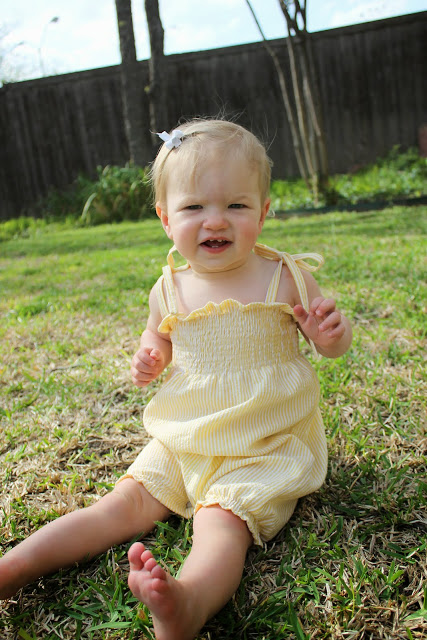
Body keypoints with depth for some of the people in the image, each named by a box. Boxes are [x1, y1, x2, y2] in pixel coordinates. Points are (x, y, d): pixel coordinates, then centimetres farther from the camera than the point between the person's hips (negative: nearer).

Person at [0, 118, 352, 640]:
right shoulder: (170, 291, -2)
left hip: (266, 446, -3)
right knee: (124, 503, -3)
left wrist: (330, 334, -22)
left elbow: (330, 345, 3)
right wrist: (149, 358, -7)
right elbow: (159, 339, 17)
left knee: (222, 520, -27)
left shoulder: (285, 278, -10)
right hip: (183, 441, 4)